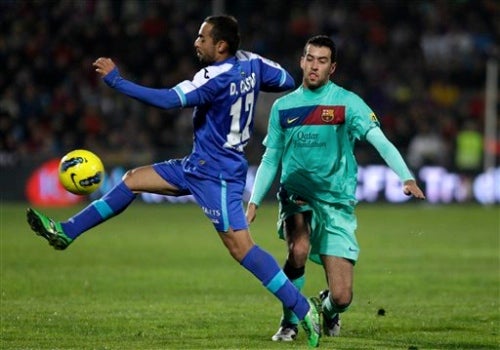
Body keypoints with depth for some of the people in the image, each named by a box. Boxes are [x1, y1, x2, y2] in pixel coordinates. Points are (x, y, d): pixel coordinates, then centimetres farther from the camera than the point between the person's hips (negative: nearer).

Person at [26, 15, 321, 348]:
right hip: (198, 164, 10)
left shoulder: (216, 78, -24)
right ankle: (66, 232, 15)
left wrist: (116, 80, -24)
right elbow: (288, 82, 12)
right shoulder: (252, 62, 0)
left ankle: (303, 309, -9)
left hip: (217, 174, -10)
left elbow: (168, 100, -30)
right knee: (133, 180, 11)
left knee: (241, 246, -12)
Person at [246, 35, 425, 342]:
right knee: (299, 249, -33)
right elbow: (270, 160, 14)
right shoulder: (283, 107, 5)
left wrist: (406, 178, -33)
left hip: (337, 202, -1)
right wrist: (254, 201, 5)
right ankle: (289, 321, -8)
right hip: (297, 197, 1)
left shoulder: (347, 103, -6)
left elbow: (381, 142, -17)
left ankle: (328, 309, 32)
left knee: (342, 297, -9)